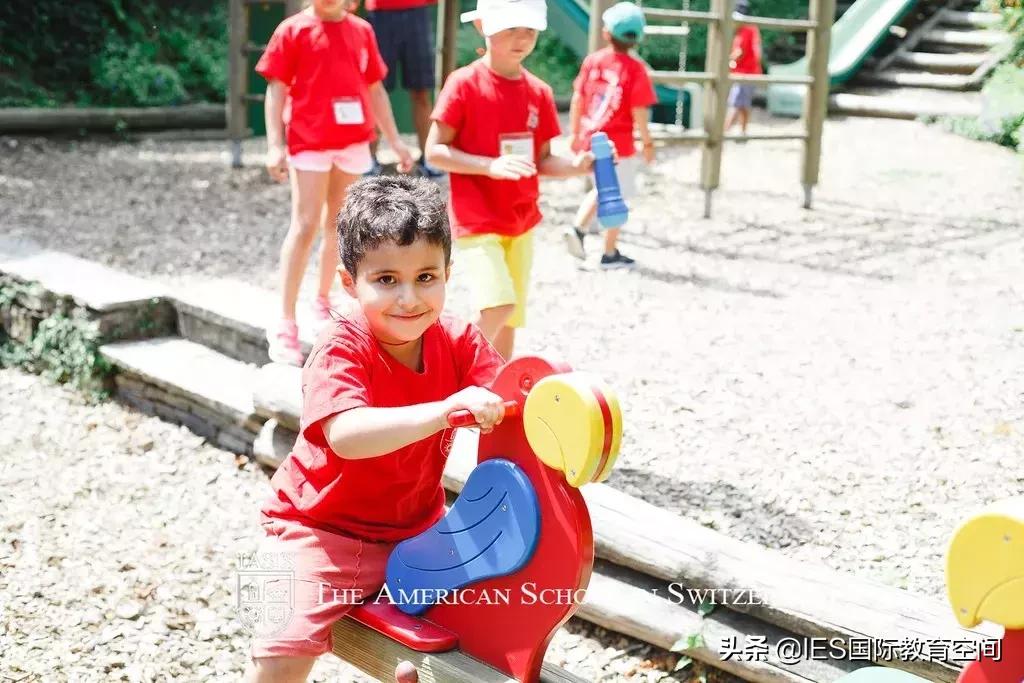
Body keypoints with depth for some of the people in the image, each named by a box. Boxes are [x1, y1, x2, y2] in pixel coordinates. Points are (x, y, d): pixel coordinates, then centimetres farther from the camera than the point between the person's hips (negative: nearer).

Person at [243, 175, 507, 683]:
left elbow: (507, 400, -16)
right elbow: (347, 435, -40)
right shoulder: (340, 352, -24)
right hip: (325, 528, -5)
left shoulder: (458, 342, -6)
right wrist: (446, 409, -50)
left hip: (417, 523, 5)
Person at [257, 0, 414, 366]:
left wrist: (395, 141, 13)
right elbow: (276, 89, -4)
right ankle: (285, 325, -7)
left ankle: (323, 301, 29)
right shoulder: (293, 30, -2)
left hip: (354, 141, 4)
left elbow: (375, 89, 15)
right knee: (305, 227, -9)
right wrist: (275, 145, -13)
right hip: (309, 141, -4)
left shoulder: (362, 31, 9)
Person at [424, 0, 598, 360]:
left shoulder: (539, 92, 5)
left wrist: (576, 165, -11)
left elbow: (542, 160, 10)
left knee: (510, 316, 11)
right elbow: (434, 151, -12)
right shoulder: (464, 83, -10)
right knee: (498, 306, -21)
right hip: (475, 222, -6)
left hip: (522, 222, 6)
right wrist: (491, 165, -24)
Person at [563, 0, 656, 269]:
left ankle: (577, 228, 6)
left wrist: (575, 133, 14)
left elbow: (577, 99, 3)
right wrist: (647, 142, -1)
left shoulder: (592, 60, -1)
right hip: (619, 143, -4)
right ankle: (610, 254, 17)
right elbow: (639, 111, -14)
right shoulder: (635, 68, -12)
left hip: (590, 139, 4)